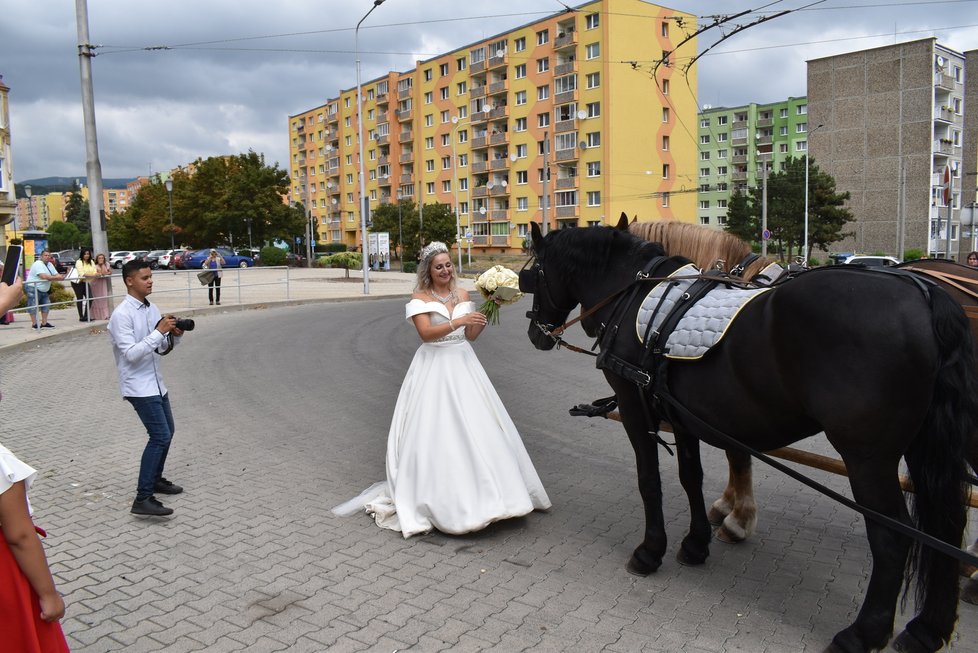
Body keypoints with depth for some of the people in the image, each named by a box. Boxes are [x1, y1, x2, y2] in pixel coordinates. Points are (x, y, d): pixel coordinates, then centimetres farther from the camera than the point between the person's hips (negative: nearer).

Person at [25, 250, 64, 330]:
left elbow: (56, 275, 6)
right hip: (33, 288, -9)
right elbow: (44, 276, -29)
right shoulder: (38, 264, -16)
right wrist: (56, 277, -25)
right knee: (33, 306, -6)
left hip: (43, 290, 9)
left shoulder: (50, 265, 12)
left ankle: (44, 323, 14)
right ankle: (34, 324, -3)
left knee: (46, 305, 8)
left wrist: (61, 276, -16)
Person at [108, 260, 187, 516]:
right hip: (138, 386, -9)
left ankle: (155, 479, 37)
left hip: (155, 383, 9)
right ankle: (143, 499, -12)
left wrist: (174, 335, -6)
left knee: (166, 433, 18)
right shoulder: (122, 315, -16)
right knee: (160, 436, -15)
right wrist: (159, 331, -25)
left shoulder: (152, 309, 7)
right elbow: (131, 354, -24)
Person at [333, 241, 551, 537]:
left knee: (474, 424, 4)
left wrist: (486, 315, -6)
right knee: (435, 429, -5)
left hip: (463, 364, 5)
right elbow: (426, 333, -18)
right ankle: (441, 498, 6)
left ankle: (484, 489, 18)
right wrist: (457, 322, -28)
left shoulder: (462, 294, 10)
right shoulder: (420, 298, -4)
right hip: (434, 366, -4)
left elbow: (471, 335, 10)